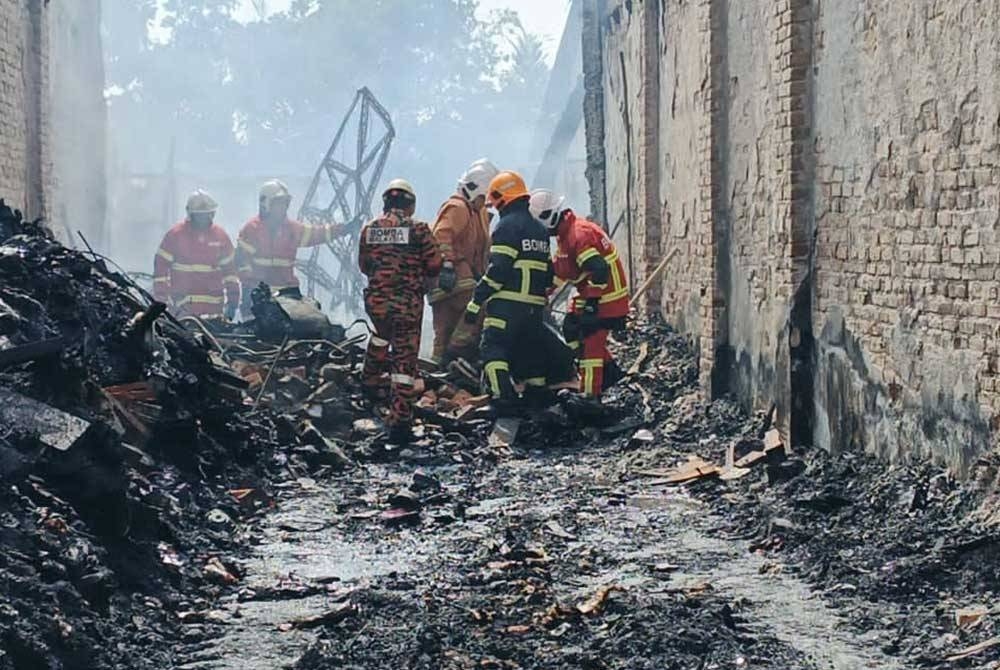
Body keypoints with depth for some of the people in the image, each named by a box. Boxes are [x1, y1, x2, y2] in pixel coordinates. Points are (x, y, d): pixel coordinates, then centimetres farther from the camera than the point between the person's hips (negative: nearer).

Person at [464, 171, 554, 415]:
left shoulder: (508, 225, -8)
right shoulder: (540, 229, 19)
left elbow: (498, 269, -15)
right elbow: (547, 269, 21)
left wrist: (476, 301, -13)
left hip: (507, 303, -8)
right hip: (535, 305, 8)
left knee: (494, 349, -9)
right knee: (531, 353, 13)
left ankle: (505, 402, -22)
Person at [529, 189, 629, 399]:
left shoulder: (579, 234, -22)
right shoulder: (565, 234, 12)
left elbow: (599, 270, -30)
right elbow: (558, 270, 21)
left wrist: (592, 303, -27)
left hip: (605, 298, -11)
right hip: (590, 296, 11)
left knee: (590, 343, -8)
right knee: (571, 329, 18)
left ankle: (590, 394, -4)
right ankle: (610, 371, 22)